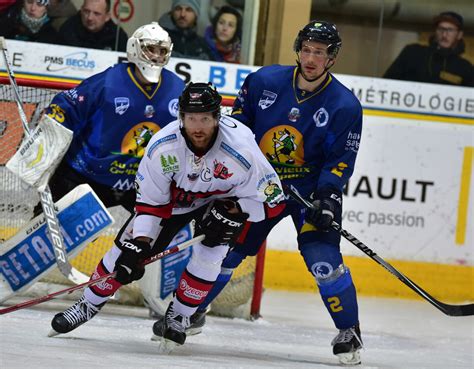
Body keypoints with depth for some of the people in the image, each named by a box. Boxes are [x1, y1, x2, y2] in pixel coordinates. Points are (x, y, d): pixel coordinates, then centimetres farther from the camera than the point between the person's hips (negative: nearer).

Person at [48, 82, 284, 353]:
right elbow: (150, 201, -19)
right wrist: (139, 244, -26)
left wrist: (231, 211, -33)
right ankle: (89, 305, 18)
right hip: (176, 196, 2)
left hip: (225, 199, -2)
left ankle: (179, 316, 0)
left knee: (208, 255, -23)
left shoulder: (241, 150, -35)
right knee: (128, 247, -1)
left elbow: (271, 196, -23)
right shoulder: (162, 146, -30)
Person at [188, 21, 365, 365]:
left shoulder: (345, 105, -14)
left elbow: (340, 161, -11)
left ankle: (349, 332, -1)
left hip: (312, 188, -3)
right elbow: (237, 123, 6)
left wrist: (327, 198, -24)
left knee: (323, 259, -18)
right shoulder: (264, 81, -8)